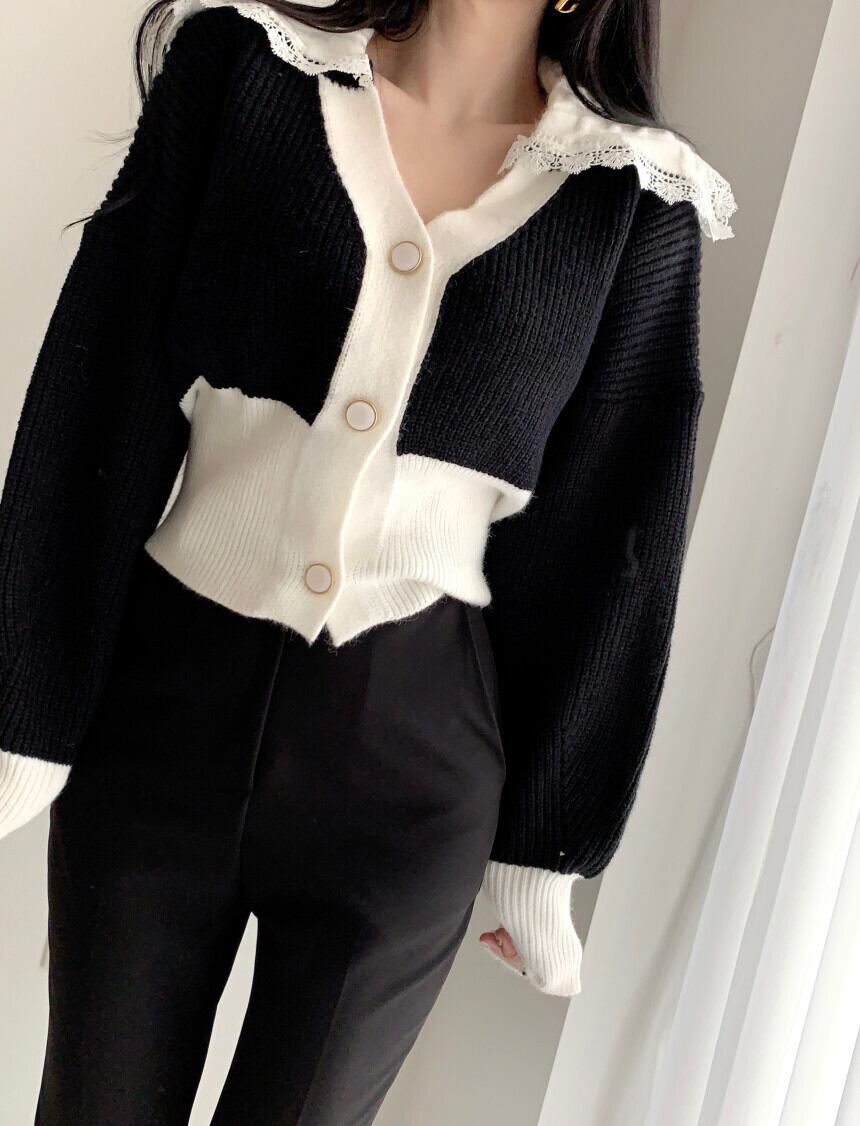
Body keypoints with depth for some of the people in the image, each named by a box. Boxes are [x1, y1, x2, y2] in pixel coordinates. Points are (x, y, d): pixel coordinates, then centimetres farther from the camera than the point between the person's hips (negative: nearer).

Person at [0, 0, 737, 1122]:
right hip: (162, 698, 1)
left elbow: (611, 536, 3)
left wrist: (543, 847, 6)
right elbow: (100, 395, -3)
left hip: (410, 754, 0)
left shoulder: (640, 199, -1)